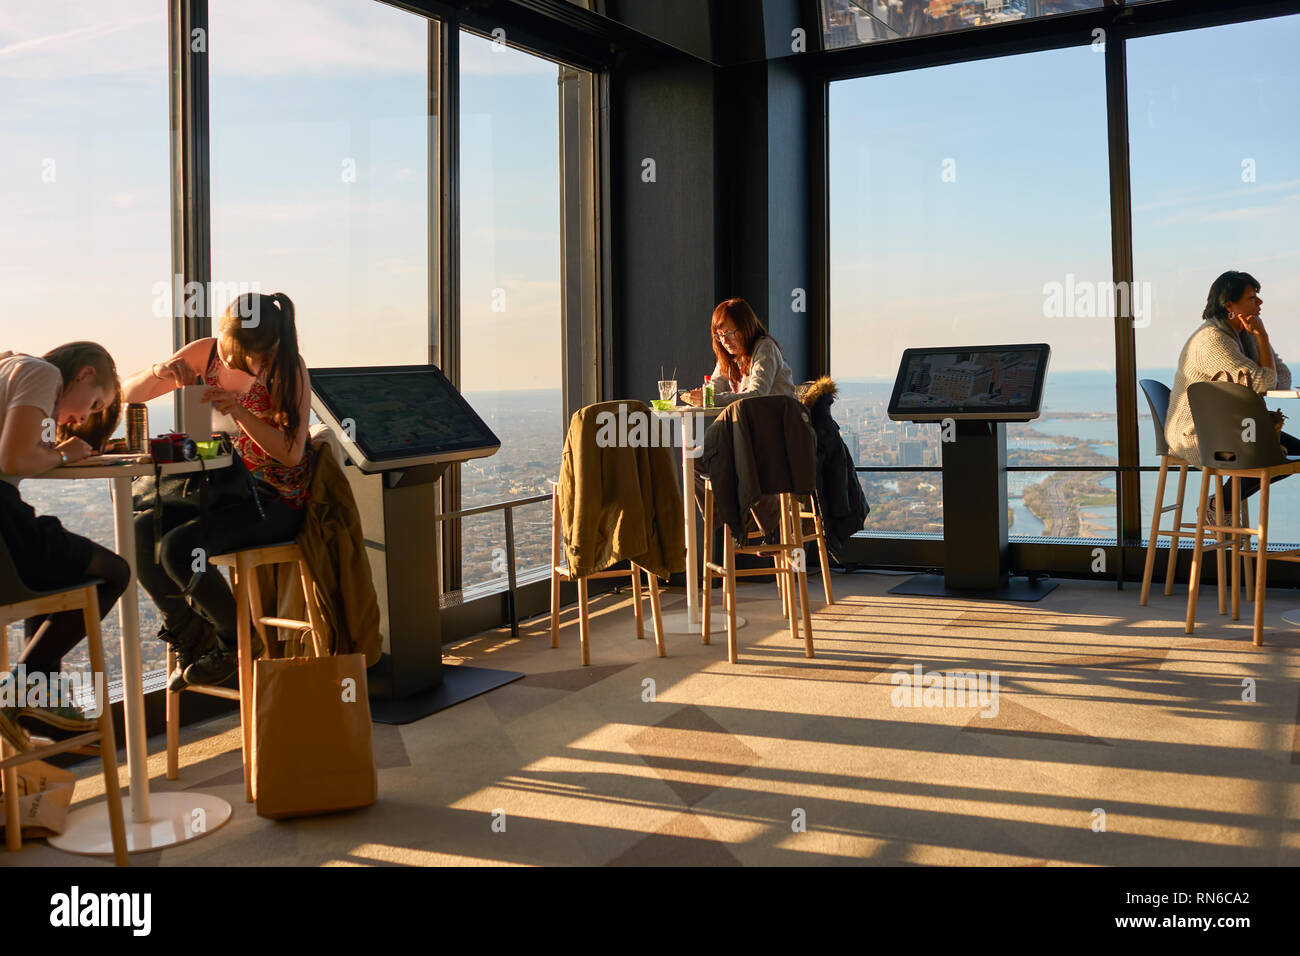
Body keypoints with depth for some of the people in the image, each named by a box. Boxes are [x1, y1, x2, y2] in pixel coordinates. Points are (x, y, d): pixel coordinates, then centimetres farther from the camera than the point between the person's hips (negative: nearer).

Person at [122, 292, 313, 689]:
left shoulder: (288, 369, -13)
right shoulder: (205, 353, 1)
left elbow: (293, 453, -18)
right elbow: (129, 394, 5)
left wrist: (240, 413, -30)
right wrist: (158, 372, -17)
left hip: (274, 500, -6)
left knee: (178, 548, -25)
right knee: (139, 532, -17)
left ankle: (237, 640, 2)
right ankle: (193, 638, 5)